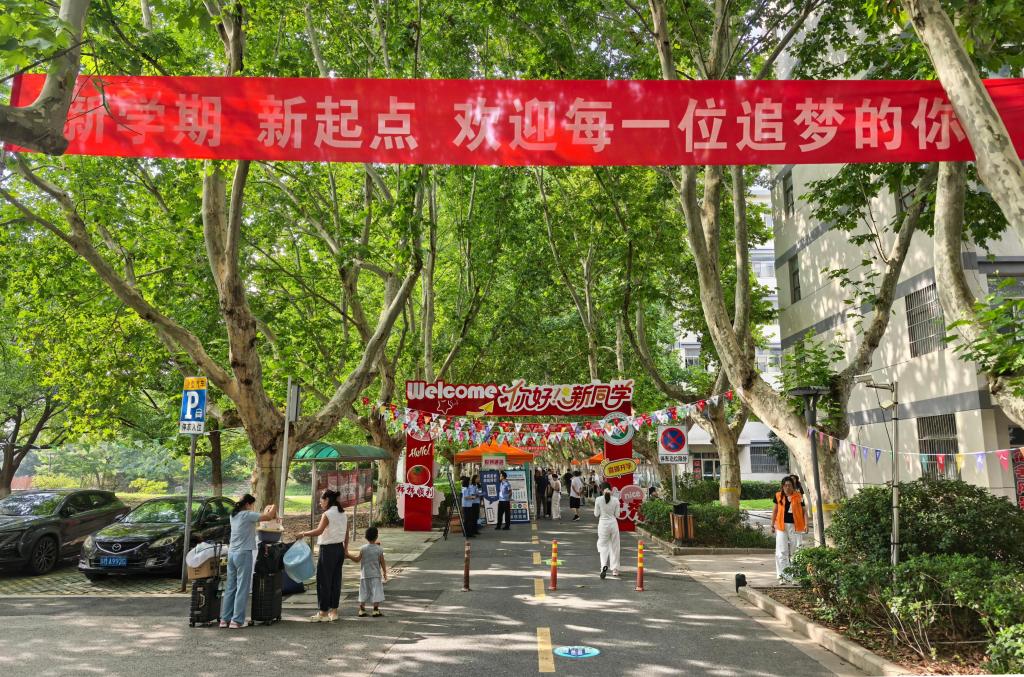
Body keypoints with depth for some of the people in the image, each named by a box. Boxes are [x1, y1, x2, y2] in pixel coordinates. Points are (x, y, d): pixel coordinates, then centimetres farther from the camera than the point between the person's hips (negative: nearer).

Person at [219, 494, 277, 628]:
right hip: (243, 554, -8)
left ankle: (225, 619, 16)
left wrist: (266, 512, 18)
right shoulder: (247, 515, -11)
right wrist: (274, 508, 6)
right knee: (242, 588, -2)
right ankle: (236, 620, -2)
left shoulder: (234, 515, 12)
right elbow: (268, 517, -12)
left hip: (231, 553, 8)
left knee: (230, 587, 12)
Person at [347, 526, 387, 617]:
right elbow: (382, 562, -2)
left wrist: (348, 555, 8)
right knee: (376, 592, 2)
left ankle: (362, 609, 12)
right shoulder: (379, 549, -6)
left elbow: (357, 559, -2)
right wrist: (384, 573, 7)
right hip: (376, 574, -1)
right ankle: (376, 609, 0)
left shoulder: (363, 548, -6)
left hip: (364, 575, 2)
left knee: (364, 592, 10)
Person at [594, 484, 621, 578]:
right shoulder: (615, 500, -5)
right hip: (613, 523, 1)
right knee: (614, 546, 12)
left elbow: (596, 514, -4)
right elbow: (617, 515, -2)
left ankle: (604, 565, -18)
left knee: (603, 546, 6)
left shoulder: (598, 500, -9)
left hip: (603, 523, -1)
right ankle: (615, 569, 18)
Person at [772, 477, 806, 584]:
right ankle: (783, 576, 3)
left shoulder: (798, 497, 2)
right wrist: (773, 524, 14)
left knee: (795, 552, 5)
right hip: (782, 526, 1)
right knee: (781, 552, -1)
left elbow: (803, 511, 3)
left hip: (795, 526, -1)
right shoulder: (778, 496, 6)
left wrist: (805, 524, -9)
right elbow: (775, 510, 15)